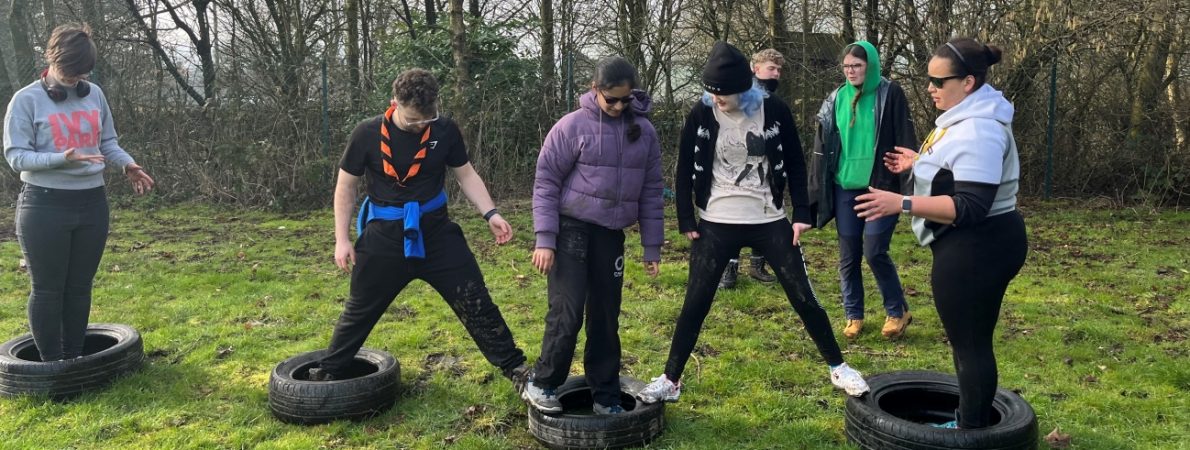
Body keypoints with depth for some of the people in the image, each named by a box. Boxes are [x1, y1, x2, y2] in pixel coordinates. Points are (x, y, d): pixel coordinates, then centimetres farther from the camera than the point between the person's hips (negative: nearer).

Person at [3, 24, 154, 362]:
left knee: (80, 286, 13)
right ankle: (52, 363, 15)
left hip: (92, 204, 5)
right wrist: (61, 159, -26)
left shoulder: (94, 94, 6)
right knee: (48, 289, 5)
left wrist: (127, 164, -7)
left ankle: (74, 358, 25)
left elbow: (108, 141, 13)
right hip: (45, 207, -4)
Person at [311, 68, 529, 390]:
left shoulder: (445, 131, -8)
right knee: (359, 311, 13)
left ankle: (514, 366, 11)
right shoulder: (368, 134, -12)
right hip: (384, 237, -1)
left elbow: (466, 175, 4)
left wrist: (490, 214, -9)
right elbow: (345, 187, -1)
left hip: (436, 232, 1)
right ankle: (328, 373, 34)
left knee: (475, 302, 0)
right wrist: (342, 239, -4)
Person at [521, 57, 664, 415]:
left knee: (606, 317, 9)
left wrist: (652, 247, 7)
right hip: (572, 229, -4)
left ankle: (606, 397, 20)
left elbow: (651, 191, 9)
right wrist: (544, 239, -13)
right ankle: (541, 385, 13)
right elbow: (546, 183, -6)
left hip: (612, 235, 4)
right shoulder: (572, 126, -7)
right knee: (567, 313, -8)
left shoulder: (644, 131, 4)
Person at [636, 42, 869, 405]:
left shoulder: (774, 111, -6)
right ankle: (670, 381, 13)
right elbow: (685, 170, 2)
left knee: (804, 297, 5)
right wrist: (686, 220, -2)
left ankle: (837, 368, 23)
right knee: (695, 303, 0)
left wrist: (802, 214, -1)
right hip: (716, 224, 0)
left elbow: (795, 164, 2)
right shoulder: (701, 115, -6)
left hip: (770, 222, 0)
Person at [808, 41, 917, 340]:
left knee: (875, 252, -8)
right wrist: (817, 191, 7)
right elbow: (822, 148, 10)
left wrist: (909, 185, -11)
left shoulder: (890, 94, -4)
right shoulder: (836, 99, 7)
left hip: (882, 187, -4)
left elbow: (906, 143, -6)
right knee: (848, 256, 7)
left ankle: (898, 312, 13)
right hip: (844, 188, 4)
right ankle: (853, 316, 22)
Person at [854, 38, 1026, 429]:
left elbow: (970, 206, -30)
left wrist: (902, 204, -33)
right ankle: (968, 419, 36)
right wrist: (920, 162, 20)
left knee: (970, 343, 2)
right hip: (972, 246, 12)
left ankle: (973, 430, 18)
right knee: (969, 338, 21)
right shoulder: (968, 117, 11)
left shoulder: (978, 130, -25)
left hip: (975, 249, -12)